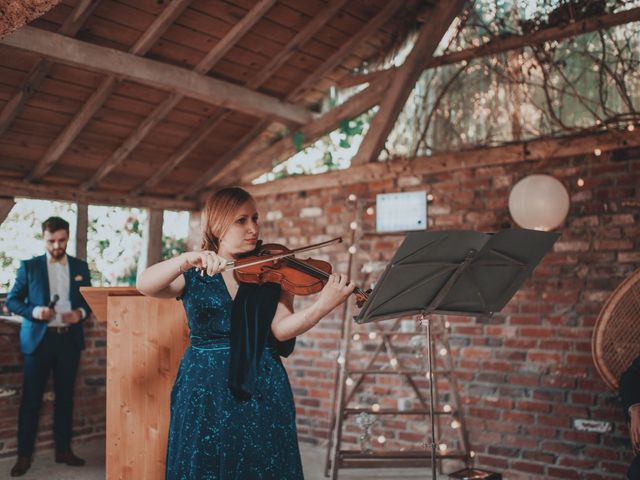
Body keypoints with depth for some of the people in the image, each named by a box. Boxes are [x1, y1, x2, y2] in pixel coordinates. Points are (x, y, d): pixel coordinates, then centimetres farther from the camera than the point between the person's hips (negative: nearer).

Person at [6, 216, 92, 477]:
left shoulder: (80, 266, 7)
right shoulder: (29, 266, 0)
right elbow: (12, 300, 1)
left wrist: (81, 312, -9)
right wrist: (34, 311, -17)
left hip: (69, 340, 2)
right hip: (38, 339, -2)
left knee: (65, 397, 10)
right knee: (31, 399, 2)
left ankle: (63, 449, 21)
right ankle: (24, 455, 12)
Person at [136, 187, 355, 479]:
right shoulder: (194, 275, 1)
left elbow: (281, 329, -12)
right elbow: (144, 285, -16)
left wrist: (323, 305, -29)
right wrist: (188, 259, -32)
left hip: (263, 389, 1)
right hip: (204, 391, 0)